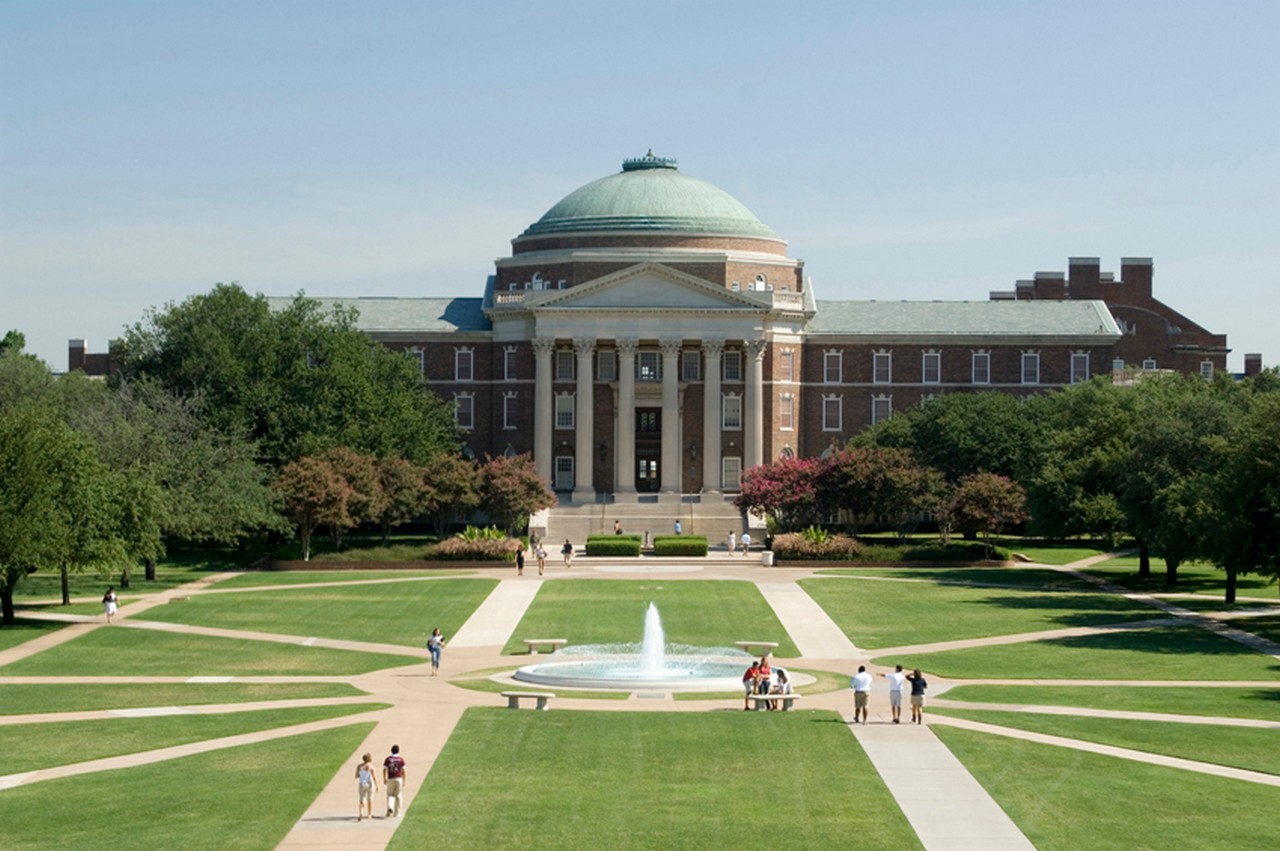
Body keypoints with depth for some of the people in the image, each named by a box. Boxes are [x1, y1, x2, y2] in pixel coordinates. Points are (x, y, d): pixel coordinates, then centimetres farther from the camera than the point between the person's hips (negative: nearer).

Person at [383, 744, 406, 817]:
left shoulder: (388, 759, 1)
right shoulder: (401, 759, -1)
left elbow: (384, 769, 0)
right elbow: (403, 770, -2)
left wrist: (384, 779, 13)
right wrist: (404, 780, 5)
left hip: (390, 779, 0)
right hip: (399, 778, 0)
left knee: (390, 795, 8)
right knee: (398, 795, 8)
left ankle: (390, 808, -18)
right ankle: (397, 812, 10)